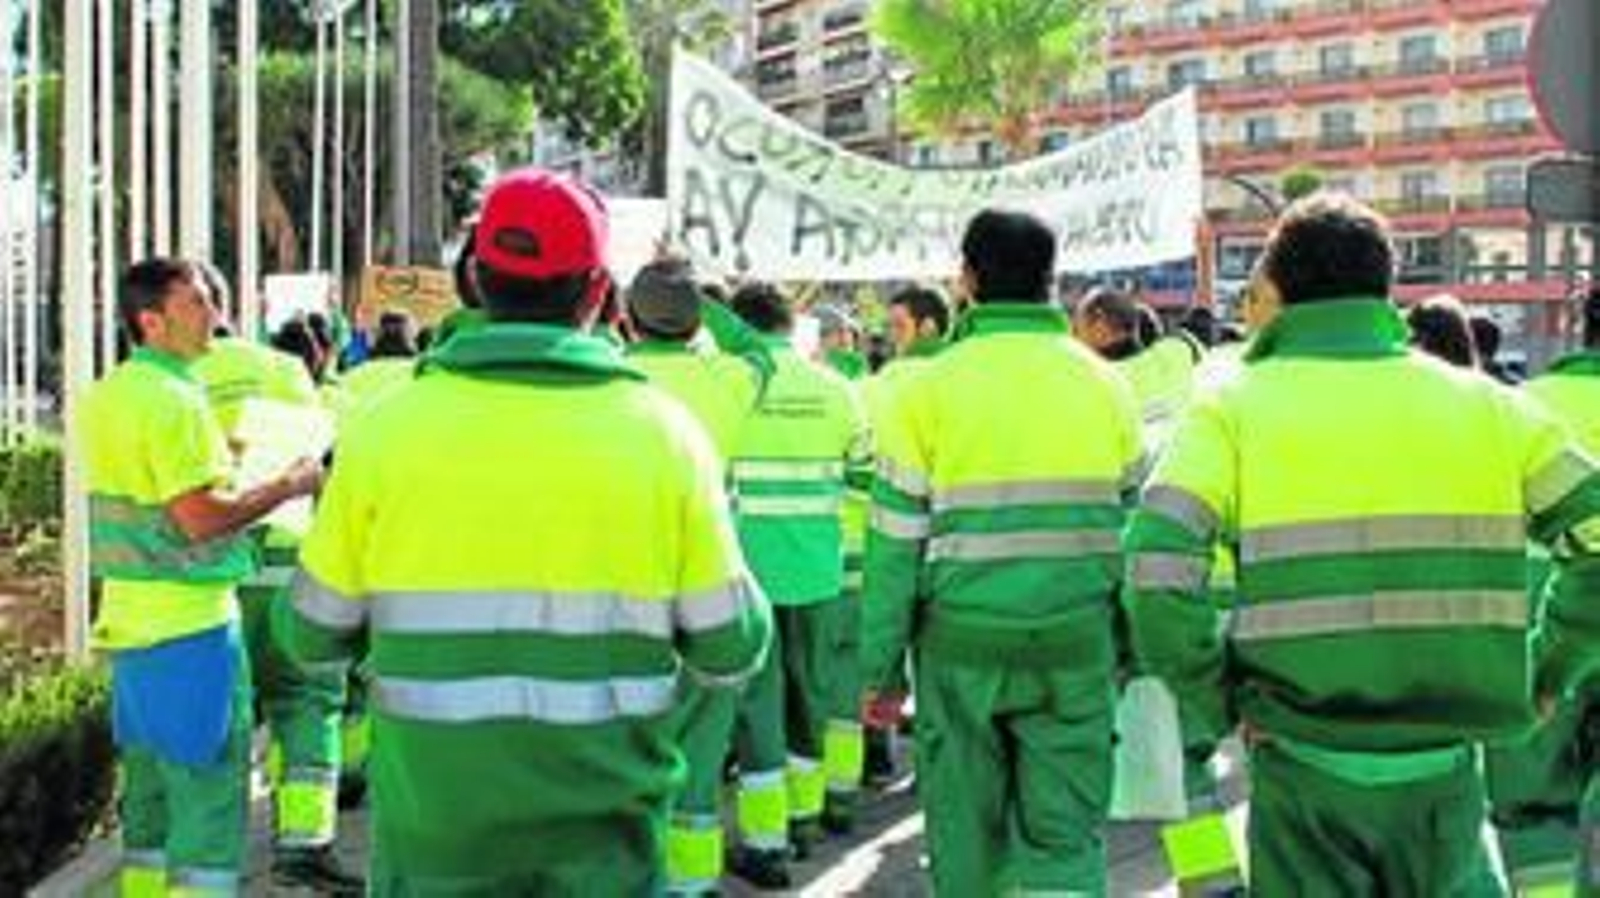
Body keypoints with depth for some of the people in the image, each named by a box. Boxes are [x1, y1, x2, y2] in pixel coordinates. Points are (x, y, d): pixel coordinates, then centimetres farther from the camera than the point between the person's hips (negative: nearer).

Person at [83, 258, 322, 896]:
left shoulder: (104, 396, 11)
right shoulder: (173, 400, -17)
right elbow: (200, 518, -21)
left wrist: (214, 456, 18)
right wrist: (288, 486, -12)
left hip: (128, 618, 9)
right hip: (191, 624, -9)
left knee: (150, 792, 16)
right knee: (209, 792, -2)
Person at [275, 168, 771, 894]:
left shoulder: (385, 429, -7)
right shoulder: (665, 432, -7)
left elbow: (313, 638, 0)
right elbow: (731, 650, -4)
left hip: (432, 816, 1)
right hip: (604, 831, 0)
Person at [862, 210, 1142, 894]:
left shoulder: (928, 387, -5)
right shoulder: (1104, 383, 3)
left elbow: (896, 541, -4)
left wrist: (882, 669, 3)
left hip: (962, 639, -1)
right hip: (1076, 642, 1)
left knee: (966, 827, 14)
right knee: (1066, 831, 8)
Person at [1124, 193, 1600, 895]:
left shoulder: (1233, 408, -4)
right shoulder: (1482, 402, 4)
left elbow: (1157, 574, -17)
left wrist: (1218, 705, -4)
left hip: (1304, 767, -2)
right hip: (1444, 769, 2)